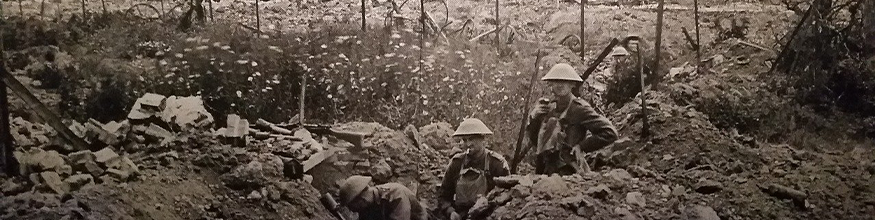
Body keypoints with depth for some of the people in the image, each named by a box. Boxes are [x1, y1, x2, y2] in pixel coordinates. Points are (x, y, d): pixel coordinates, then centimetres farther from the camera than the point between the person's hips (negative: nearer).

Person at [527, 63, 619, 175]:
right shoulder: (549, 106, 12)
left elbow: (609, 133, -11)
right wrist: (534, 117, 2)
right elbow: (534, 141, 18)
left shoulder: (579, 108, -7)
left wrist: (581, 147, -9)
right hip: (545, 171, 6)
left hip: (567, 172, -6)